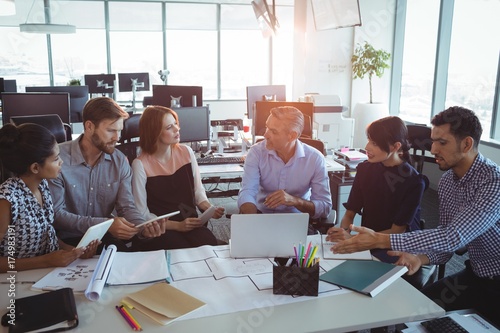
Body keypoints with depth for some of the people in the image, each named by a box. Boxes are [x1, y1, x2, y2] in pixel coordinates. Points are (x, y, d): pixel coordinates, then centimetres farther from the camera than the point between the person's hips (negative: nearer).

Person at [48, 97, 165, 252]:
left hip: (108, 238, 5)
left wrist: (144, 227, -25)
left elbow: (126, 207, -3)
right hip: (70, 240, -5)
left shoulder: (120, 161, 0)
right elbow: (55, 214, -18)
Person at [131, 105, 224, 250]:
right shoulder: (141, 165, -9)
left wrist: (210, 209, -10)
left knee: (210, 245, -26)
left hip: (190, 224, 4)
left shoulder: (186, 152, 5)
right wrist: (177, 226, -17)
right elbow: (142, 214, -8)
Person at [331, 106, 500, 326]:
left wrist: (380, 240, -38)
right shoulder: (447, 181, -2)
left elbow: (454, 237, -36)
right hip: (474, 274, 6)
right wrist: (421, 258, -20)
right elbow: (447, 240, 2)